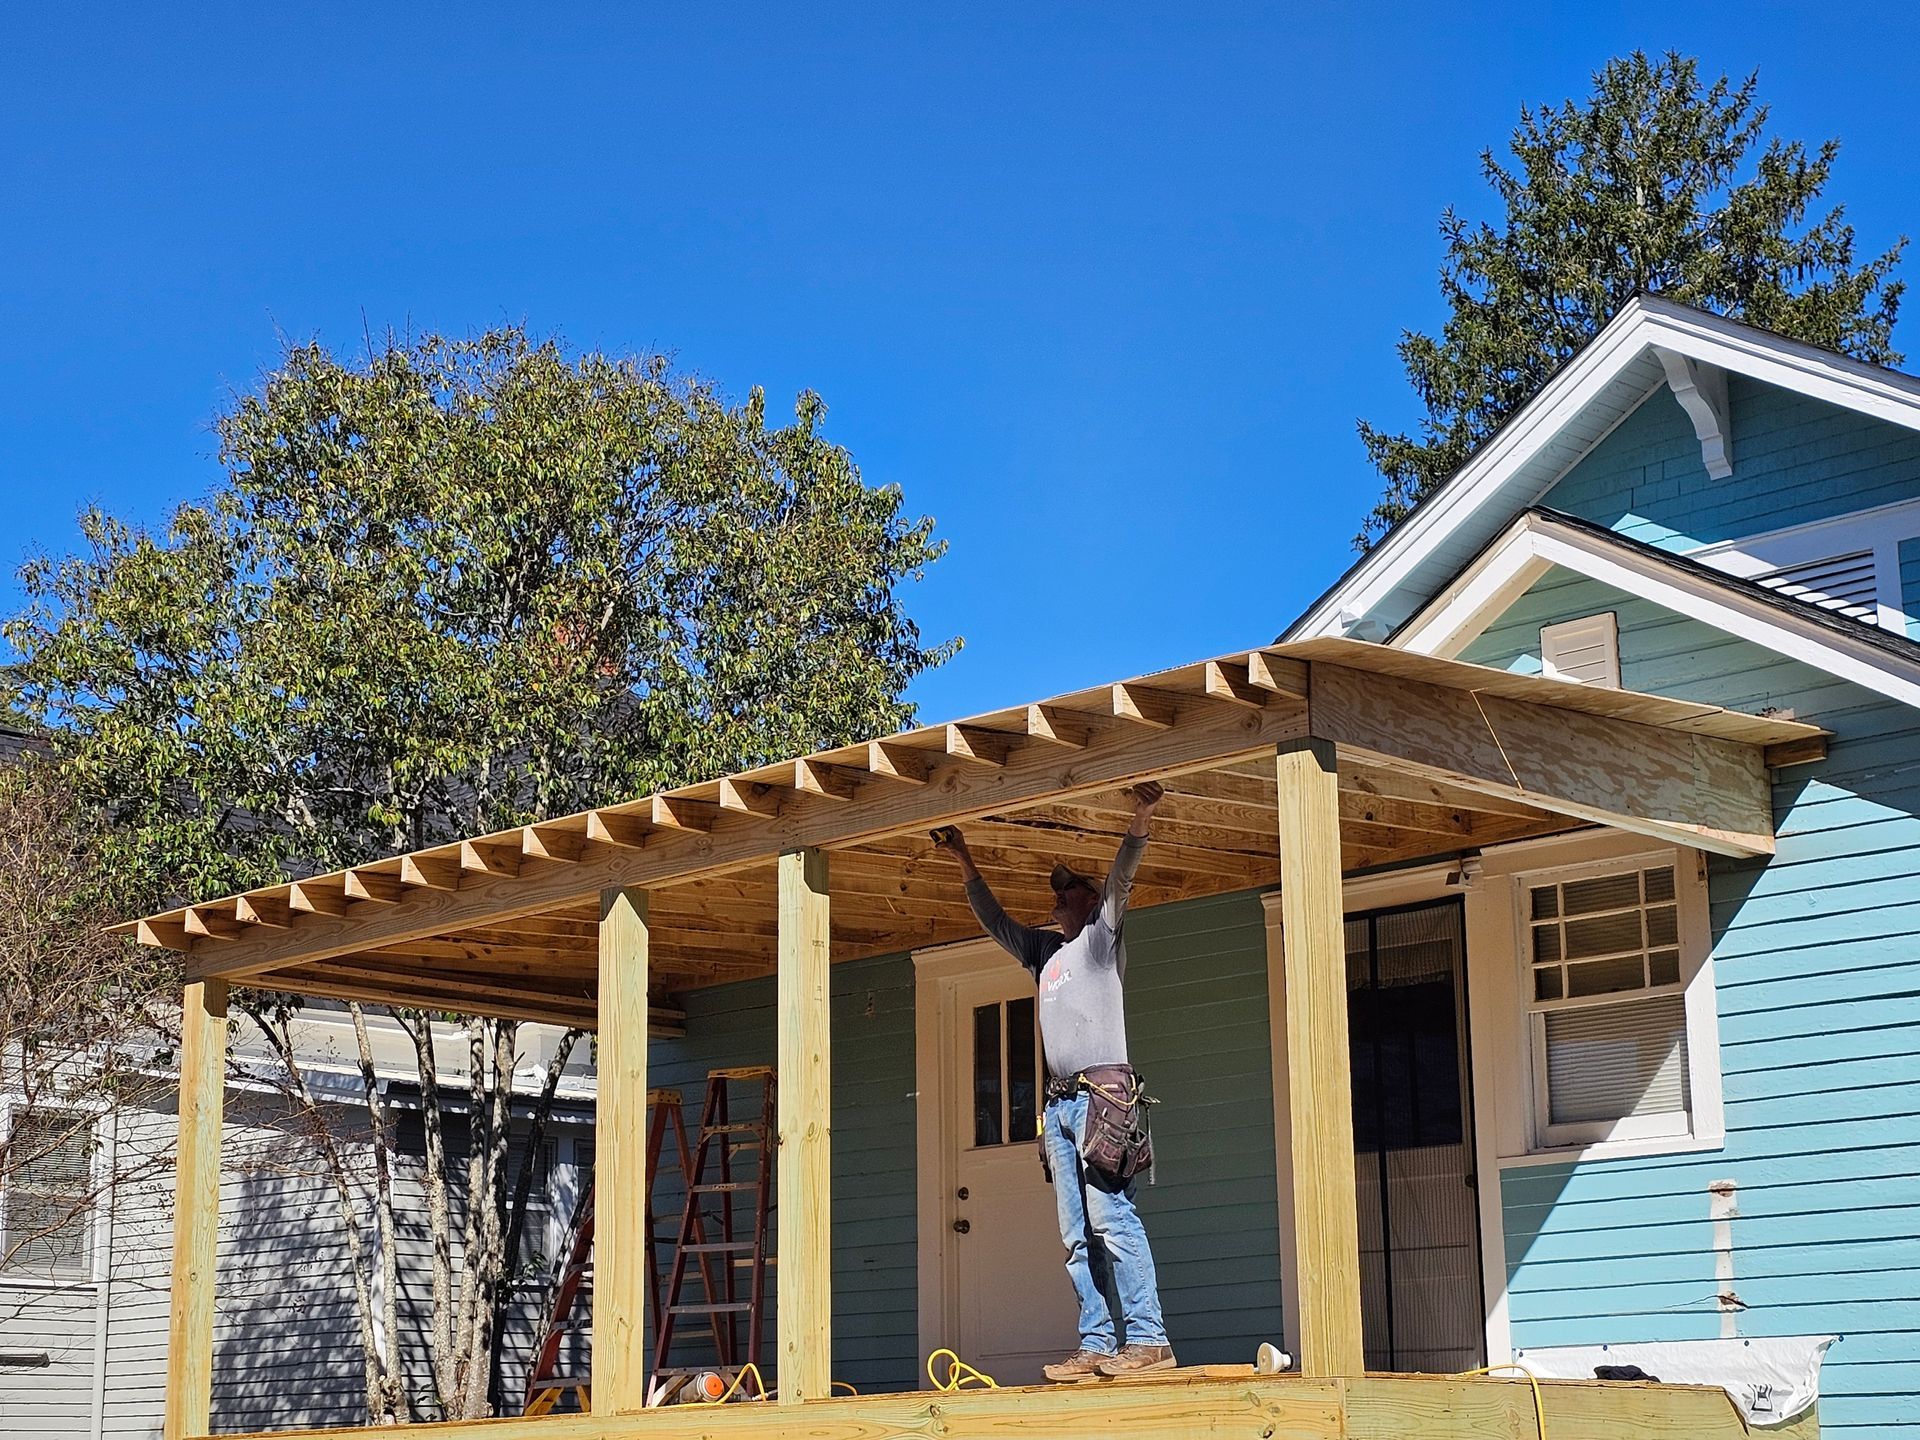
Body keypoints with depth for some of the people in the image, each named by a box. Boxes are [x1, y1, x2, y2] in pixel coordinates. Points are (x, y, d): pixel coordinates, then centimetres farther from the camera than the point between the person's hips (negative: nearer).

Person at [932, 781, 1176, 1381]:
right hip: (1059, 1103, 8)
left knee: (1110, 1217, -16)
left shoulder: (1101, 937, 8)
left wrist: (1141, 819, -19)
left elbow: (1120, 882, -6)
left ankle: (1148, 1338, -19)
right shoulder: (1044, 950, 26)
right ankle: (1097, 1343, -2)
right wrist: (964, 861, 37)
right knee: (1076, 1234, 1)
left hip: (1102, 1092, -7)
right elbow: (994, 919, 37)